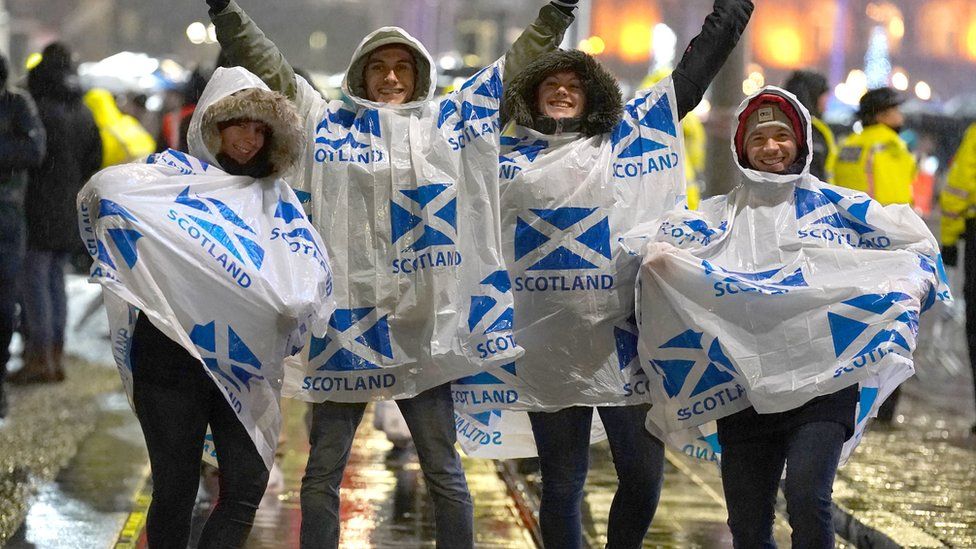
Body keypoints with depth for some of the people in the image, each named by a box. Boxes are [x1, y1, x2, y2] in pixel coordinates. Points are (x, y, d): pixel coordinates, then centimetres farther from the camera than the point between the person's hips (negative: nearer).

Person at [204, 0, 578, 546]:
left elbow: (516, 67, 16)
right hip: (347, 317, 0)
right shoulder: (328, 122, 10)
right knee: (324, 469, 5)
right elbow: (269, 68, 7)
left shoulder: (450, 121, 12)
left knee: (443, 469, 7)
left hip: (423, 321, 0)